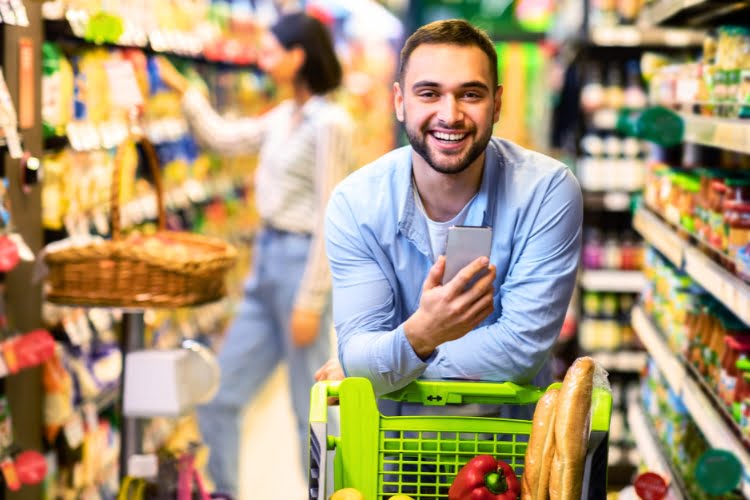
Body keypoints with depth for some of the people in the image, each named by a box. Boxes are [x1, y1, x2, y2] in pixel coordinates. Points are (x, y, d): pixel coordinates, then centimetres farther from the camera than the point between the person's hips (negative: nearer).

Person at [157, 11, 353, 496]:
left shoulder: (329, 123, -15)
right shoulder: (285, 116, 11)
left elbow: (331, 219, -17)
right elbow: (222, 137, 27)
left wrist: (311, 302, -18)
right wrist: (182, 88, 25)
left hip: (302, 262, -9)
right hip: (267, 260, 9)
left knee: (312, 412, 1)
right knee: (218, 396, 11)